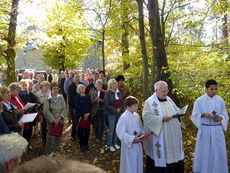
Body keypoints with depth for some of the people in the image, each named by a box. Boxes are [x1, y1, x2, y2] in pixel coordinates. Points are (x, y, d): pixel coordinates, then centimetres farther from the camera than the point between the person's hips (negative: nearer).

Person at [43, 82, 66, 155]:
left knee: (58, 136, 10)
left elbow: (64, 109, -1)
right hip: (51, 121, -3)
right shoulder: (47, 99, -5)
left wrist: (59, 118, -12)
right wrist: (53, 120, -12)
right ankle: (47, 153, 11)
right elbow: (46, 111, -9)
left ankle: (56, 151, 26)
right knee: (50, 137, -3)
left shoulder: (61, 98, 2)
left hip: (60, 121, 3)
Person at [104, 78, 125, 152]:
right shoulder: (107, 93, -7)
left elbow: (122, 102, 9)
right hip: (112, 113, -5)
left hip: (119, 113, 5)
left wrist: (120, 109, -8)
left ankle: (115, 143, 25)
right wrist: (115, 110, -15)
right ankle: (109, 145, 12)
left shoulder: (119, 93, 9)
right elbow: (107, 105, -12)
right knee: (111, 129, -1)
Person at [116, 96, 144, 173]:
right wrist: (133, 138, -22)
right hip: (129, 146, -6)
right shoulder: (124, 117, -19)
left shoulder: (136, 115, 2)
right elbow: (121, 133, -21)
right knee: (130, 166, 6)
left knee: (138, 164, 19)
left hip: (138, 144, 7)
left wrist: (142, 134, -3)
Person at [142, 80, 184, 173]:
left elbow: (176, 109, 18)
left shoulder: (168, 99, 12)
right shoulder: (150, 102, -9)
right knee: (161, 155, 1)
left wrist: (178, 113, -5)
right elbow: (146, 117, -18)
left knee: (174, 152, 11)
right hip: (159, 136, -6)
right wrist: (162, 118, -25)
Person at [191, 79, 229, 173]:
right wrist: (204, 114, -20)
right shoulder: (199, 101, -3)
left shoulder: (220, 100, 5)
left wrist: (220, 117, -13)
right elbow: (194, 116, -2)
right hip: (204, 130, -2)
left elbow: (225, 116, 9)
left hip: (217, 131, 3)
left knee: (219, 153, 4)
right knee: (204, 152, 3)